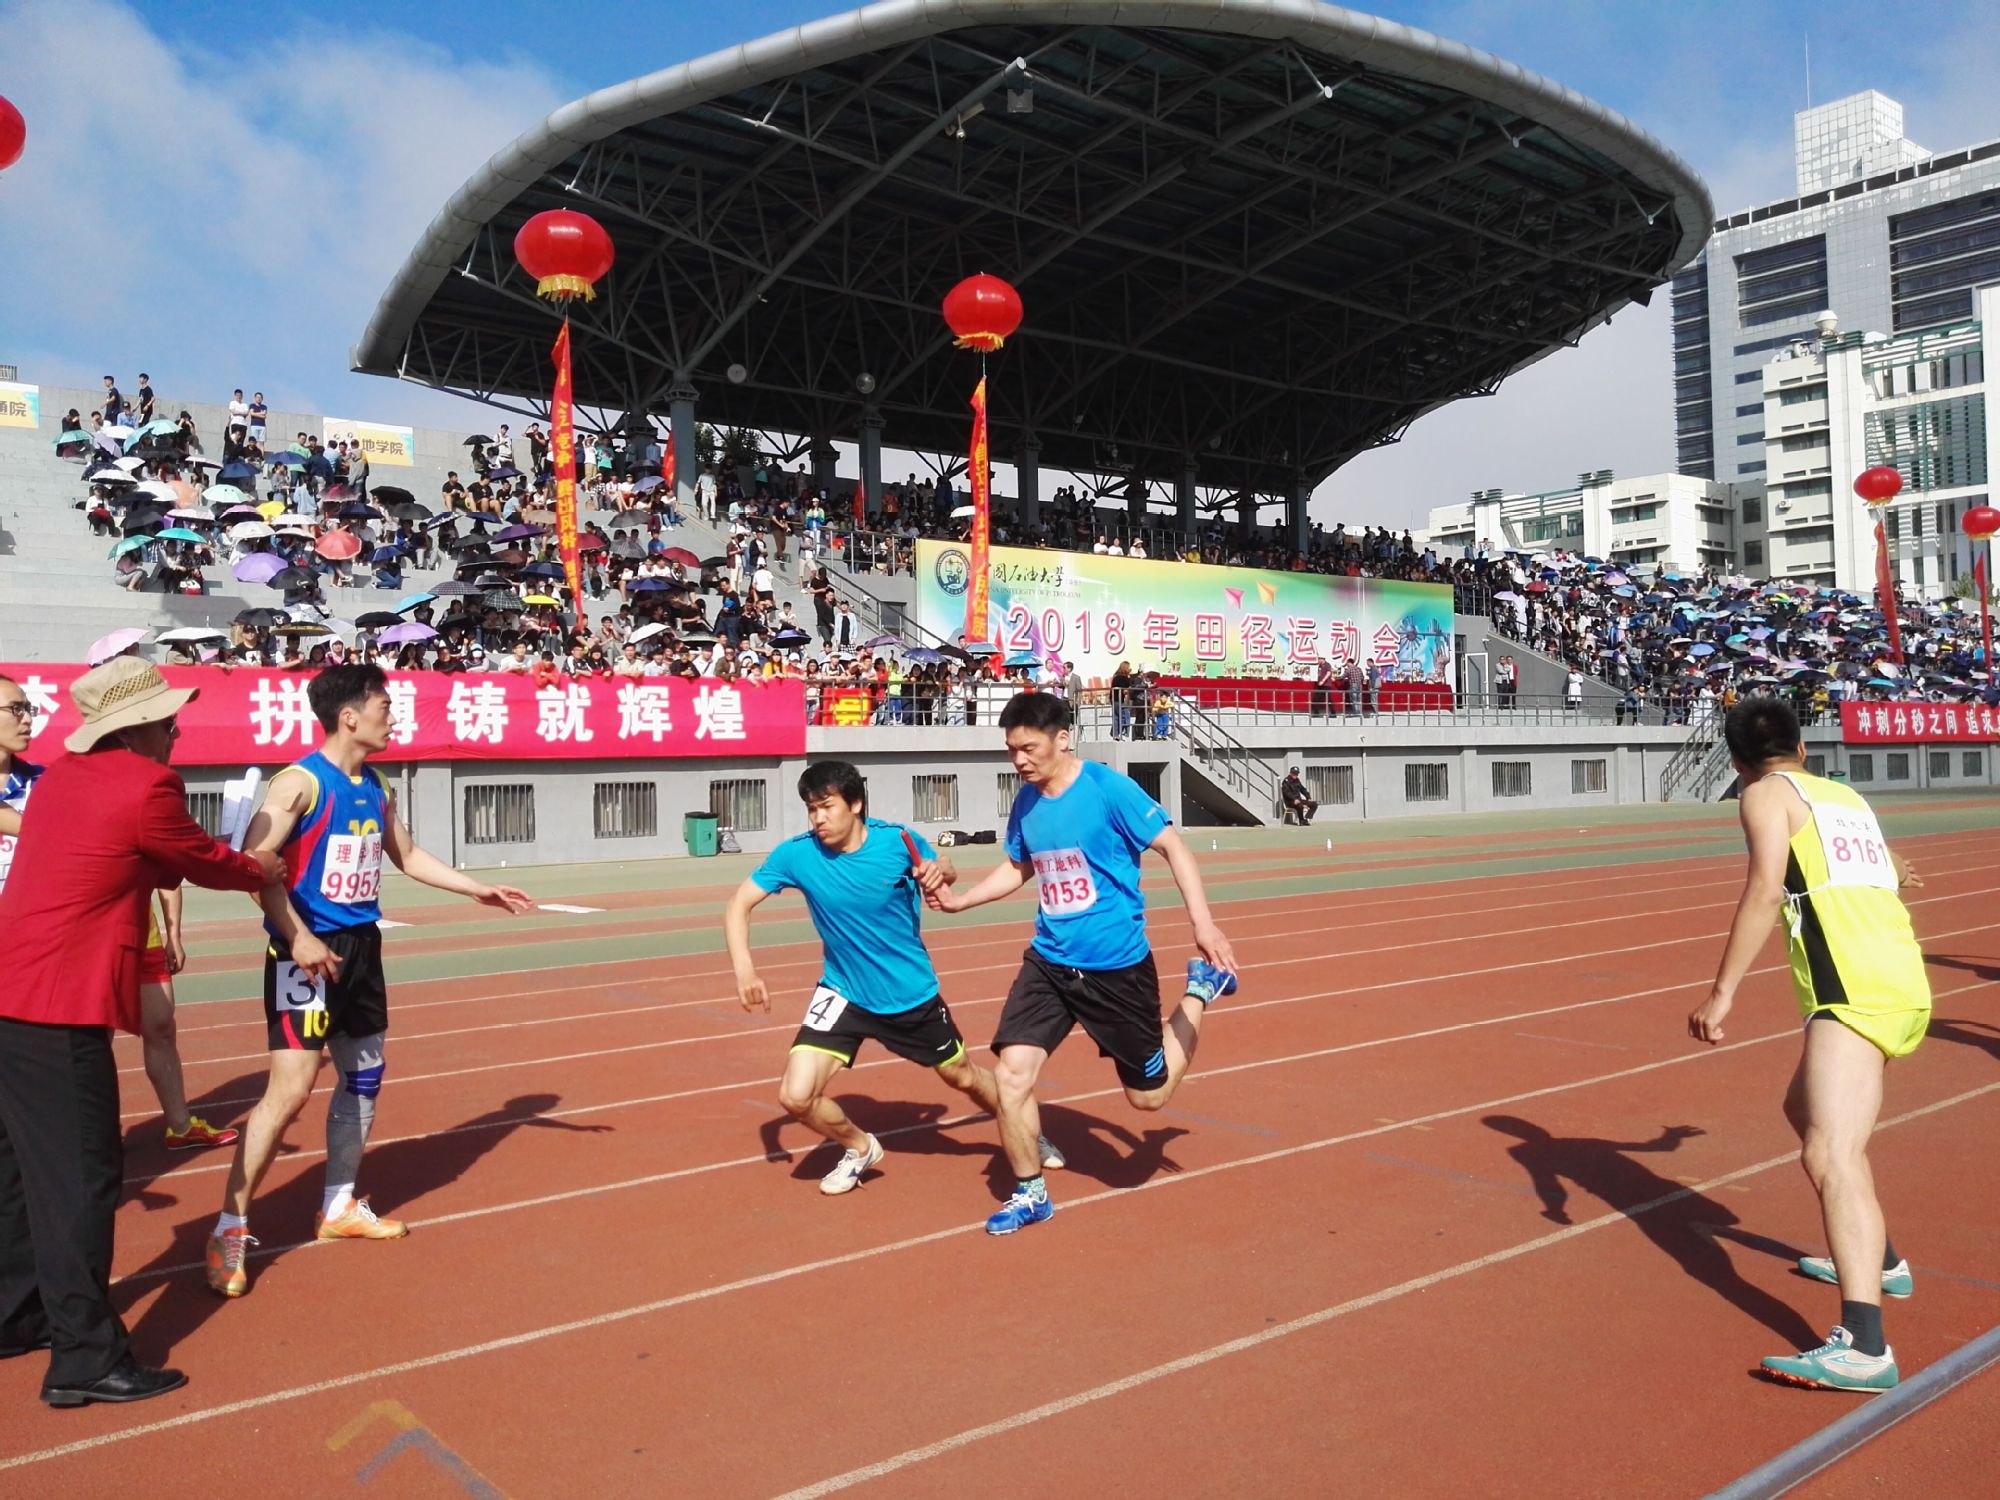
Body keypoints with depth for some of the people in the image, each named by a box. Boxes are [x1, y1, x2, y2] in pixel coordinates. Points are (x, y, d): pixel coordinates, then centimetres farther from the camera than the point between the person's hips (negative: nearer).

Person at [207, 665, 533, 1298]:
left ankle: (339, 1207, 29)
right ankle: (230, 1229, 3)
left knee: (363, 1077, 14)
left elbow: (408, 856, 23)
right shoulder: (300, 782, -14)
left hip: (361, 946, 8)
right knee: (291, 1088, -11)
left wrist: (480, 890, 21)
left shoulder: (376, 790, 10)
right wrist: (297, 937, -28)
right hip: (309, 952, -8)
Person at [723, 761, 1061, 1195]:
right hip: (843, 993, 0)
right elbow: (738, 905, -12)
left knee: (963, 1076, 16)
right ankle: (859, 1148, 18)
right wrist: (745, 970, -28)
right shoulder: (796, 854, -18)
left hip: (912, 993, 0)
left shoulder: (899, 841, -17)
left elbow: (946, 870, 3)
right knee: (796, 1097, -13)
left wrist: (941, 871, -22)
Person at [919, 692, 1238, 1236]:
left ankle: (1201, 987, 33)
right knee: (1011, 1074, -10)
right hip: (1048, 962, 5)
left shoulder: (1108, 788, -16)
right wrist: (958, 900, 7)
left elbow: (1173, 847, -12)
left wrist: (1202, 922, -22)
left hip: (1118, 966, -4)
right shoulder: (1025, 801, 1)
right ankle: (1030, 1194, 13)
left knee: (1148, 1095, 9)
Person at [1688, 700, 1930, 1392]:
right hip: (1903, 983, 9)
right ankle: (1877, 1261, 43)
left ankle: (1862, 1346, -31)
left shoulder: (1767, 794, 1)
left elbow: (1765, 890, -15)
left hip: (1856, 994, -9)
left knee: (1831, 1158, -19)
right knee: (1806, 1109, 29)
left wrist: (1723, 992, -18)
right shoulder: (1848, 796, 23)